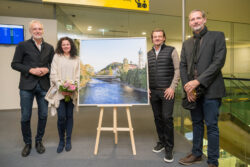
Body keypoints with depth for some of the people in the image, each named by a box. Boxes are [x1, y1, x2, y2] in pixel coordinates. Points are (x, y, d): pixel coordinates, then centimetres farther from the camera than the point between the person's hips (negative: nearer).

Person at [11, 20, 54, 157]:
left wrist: (47, 69, -9)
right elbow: (15, 64, -1)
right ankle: (27, 143, 25)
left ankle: (39, 141, 28)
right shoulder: (22, 45, 2)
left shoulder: (49, 48, 11)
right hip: (27, 86, -2)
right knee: (25, 117, 5)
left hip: (43, 86, 2)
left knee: (43, 115, 8)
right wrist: (31, 70, -14)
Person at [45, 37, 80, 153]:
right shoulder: (57, 57, 5)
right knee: (61, 116, -5)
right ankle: (61, 140, 15)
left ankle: (68, 140, 20)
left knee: (69, 115, 7)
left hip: (72, 92, 2)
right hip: (59, 91, -1)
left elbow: (78, 75, 6)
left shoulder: (76, 59, 10)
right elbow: (53, 74, -1)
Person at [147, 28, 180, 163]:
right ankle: (161, 142, 28)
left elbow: (177, 70, -3)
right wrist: (146, 87, 4)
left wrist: (172, 87, -11)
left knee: (167, 118, -6)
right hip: (153, 92, 4)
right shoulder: (148, 54, 14)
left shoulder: (171, 51, 2)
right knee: (158, 118, 10)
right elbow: (146, 73, 16)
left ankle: (169, 148, 7)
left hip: (167, 91, -4)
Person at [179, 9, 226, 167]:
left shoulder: (217, 36, 1)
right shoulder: (187, 43, 15)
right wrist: (187, 87, -6)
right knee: (197, 123, 15)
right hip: (193, 91, 5)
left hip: (210, 90, -5)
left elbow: (218, 62, -11)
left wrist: (198, 81, -18)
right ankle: (196, 154, 30)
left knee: (211, 126, 1)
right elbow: (183, 66, 9)